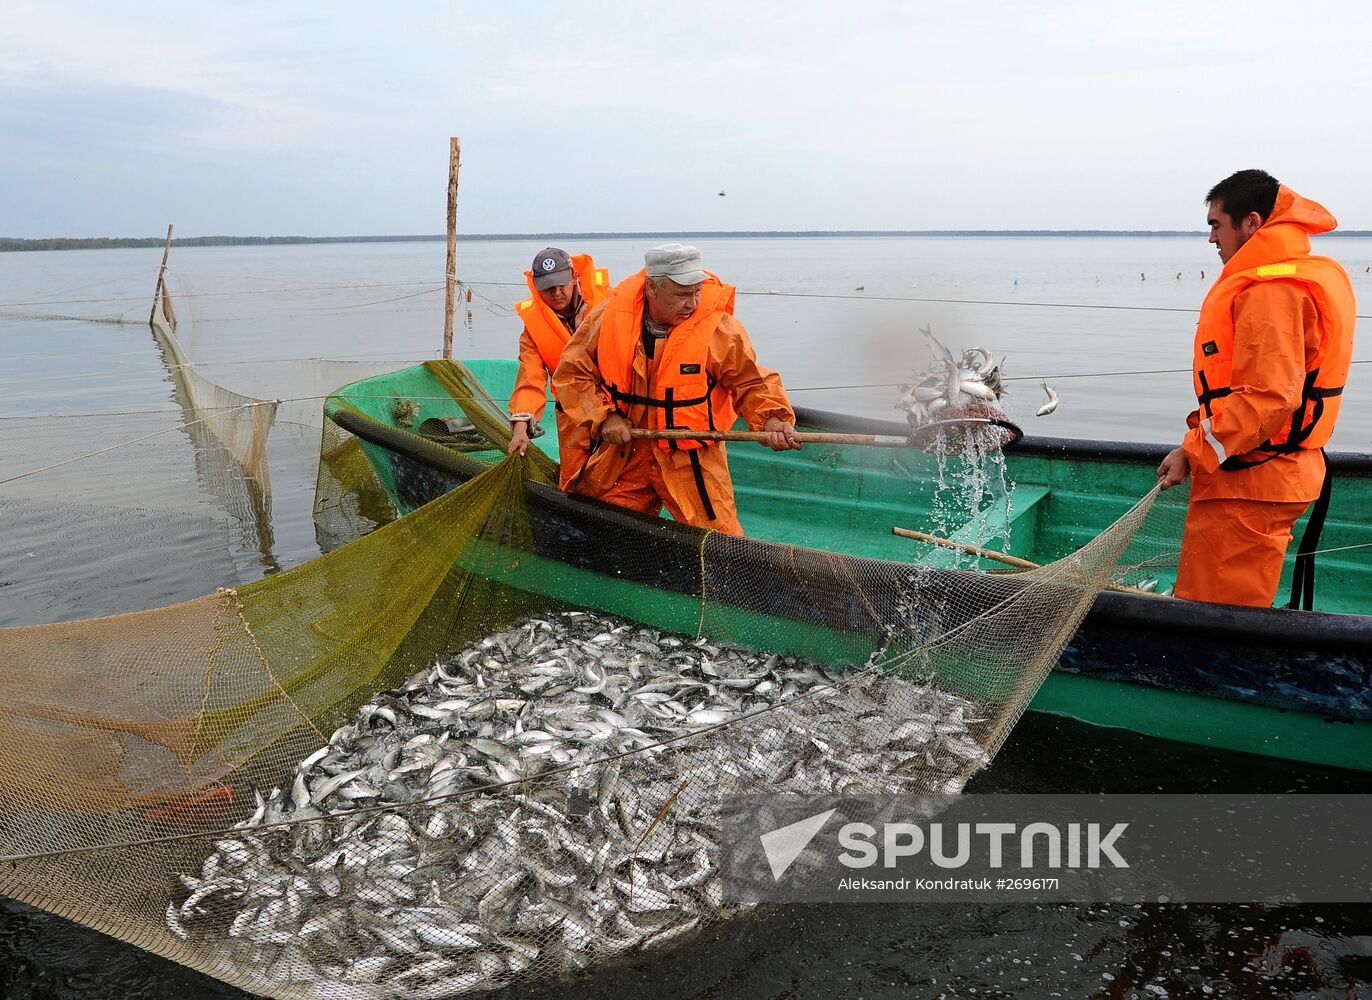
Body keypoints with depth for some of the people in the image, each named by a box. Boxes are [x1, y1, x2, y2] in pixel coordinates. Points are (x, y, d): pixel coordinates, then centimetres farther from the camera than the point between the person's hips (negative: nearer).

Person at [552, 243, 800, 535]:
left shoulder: (719, 327, -15)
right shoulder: (609, 316, -10)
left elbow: (751, 382, -4)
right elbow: (571, 373, 2)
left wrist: (771, 418, -22)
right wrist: (603, 416, -10)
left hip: (691, 461, -2)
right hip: (622, 454, 3)